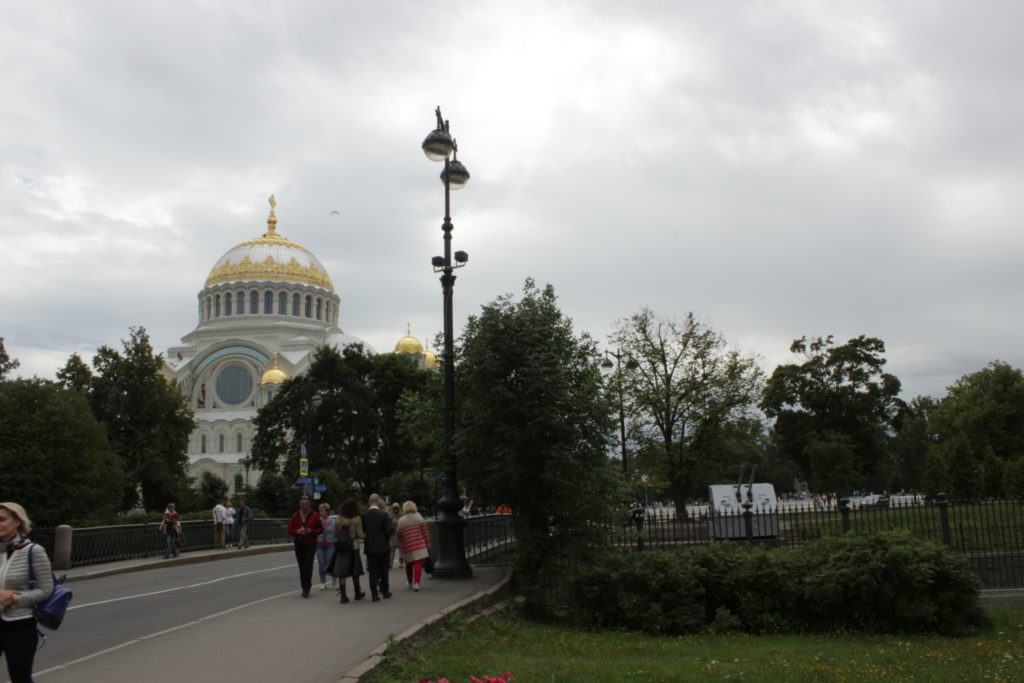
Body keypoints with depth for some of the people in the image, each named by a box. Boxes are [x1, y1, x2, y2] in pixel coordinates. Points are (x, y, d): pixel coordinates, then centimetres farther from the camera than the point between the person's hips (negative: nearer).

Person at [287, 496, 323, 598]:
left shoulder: (314, 516, -1)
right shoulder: (295, 516, 6)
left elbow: (321, 529, 0)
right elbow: (290, 530, 5)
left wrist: (310, 531, -17)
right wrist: (298, 531, -15)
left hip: (311, 544, -3)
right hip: (299, 544, 3)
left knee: (308, 565, -15)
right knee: (302, 567, 7)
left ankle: (307, 589, -11)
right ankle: (304, 588, 17)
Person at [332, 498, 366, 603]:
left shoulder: (338, 519, -1)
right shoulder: (357, 519, -9)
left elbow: (334, 534, 6)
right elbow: (360, 534, -9)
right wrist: (366, 535, 11)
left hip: (340, 548, 2)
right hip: (353, 547, -1)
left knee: (341, 571, 3)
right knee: (355, 571, 13)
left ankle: (343, 595, -2)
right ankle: (357, 593, 26)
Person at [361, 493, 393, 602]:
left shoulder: (364, 515, -6)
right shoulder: (383, 515, -12)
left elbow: (362, 530, -2)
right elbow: (389, 530, -12)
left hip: (369, 547, 1)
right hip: (382, 546, -1)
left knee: (372, 571, 6)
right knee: (383, 569, 12)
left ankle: (374, 594, 3)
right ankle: (385, 591, 21)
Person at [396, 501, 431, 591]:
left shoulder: (401, 521, -3)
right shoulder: (419, 518, -2)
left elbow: (399, 535, 0)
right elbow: (425, 532, -1)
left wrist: (401, 543, 21)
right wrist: (428, 543, 8)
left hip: (407, 547, 1)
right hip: (420, 546, -1)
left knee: (409, 565, 16)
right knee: (418, 564, -3)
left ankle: (410, 583, 28)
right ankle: (416, 583, -15)